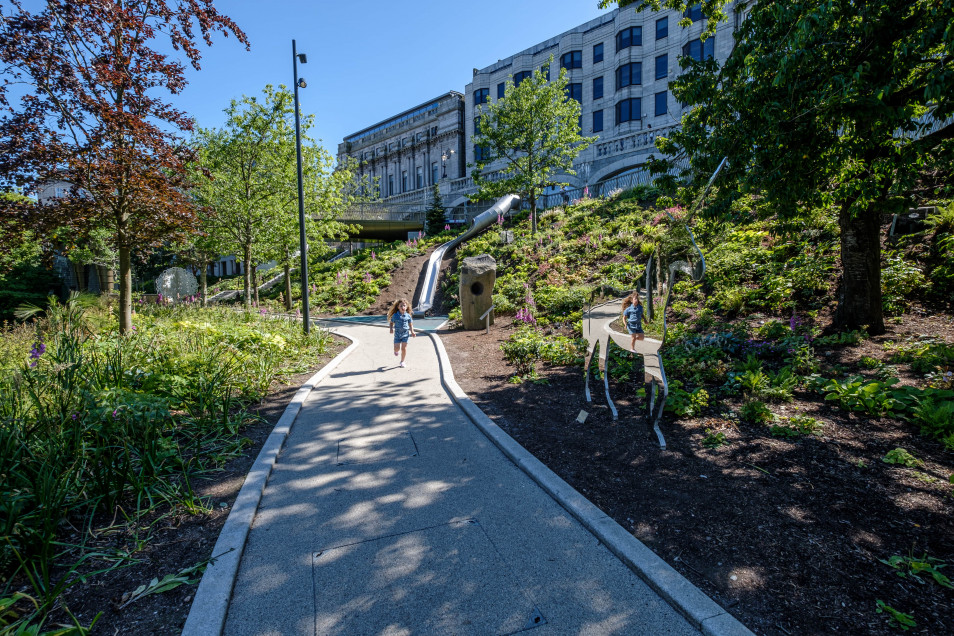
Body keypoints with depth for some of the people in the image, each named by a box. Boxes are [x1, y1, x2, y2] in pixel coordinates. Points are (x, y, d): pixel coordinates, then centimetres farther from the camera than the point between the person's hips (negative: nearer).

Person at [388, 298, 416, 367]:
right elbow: (391, 323, 5)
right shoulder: (395, 315, -6)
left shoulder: (408, 316, -3)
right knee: (397, 348, -2)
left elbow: (410, 325, 6)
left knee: (404, 348, 2)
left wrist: (412, 332, -5)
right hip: (397, 334, 0)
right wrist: (391, 329, -13)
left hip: (405, 334, 1)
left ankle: (402, 361, 18)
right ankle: (396, 351, 38)